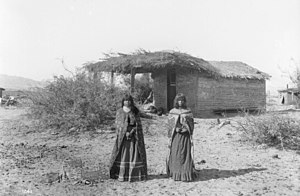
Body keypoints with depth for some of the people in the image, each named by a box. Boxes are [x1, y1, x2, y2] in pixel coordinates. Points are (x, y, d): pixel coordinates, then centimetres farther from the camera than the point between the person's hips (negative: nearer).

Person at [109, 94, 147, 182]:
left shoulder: (135, 111, 7)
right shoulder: (119, 112, 7)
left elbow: (138, 124, 3)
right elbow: (117, 124, 1)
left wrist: (131, 132, -12)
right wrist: (125, 133, -11)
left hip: (134, 135, 1)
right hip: (122, 136, 0)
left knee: (135, 154, -3)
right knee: (122, 154, -4)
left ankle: (135, 174, 2)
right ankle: (121, 175, -1)